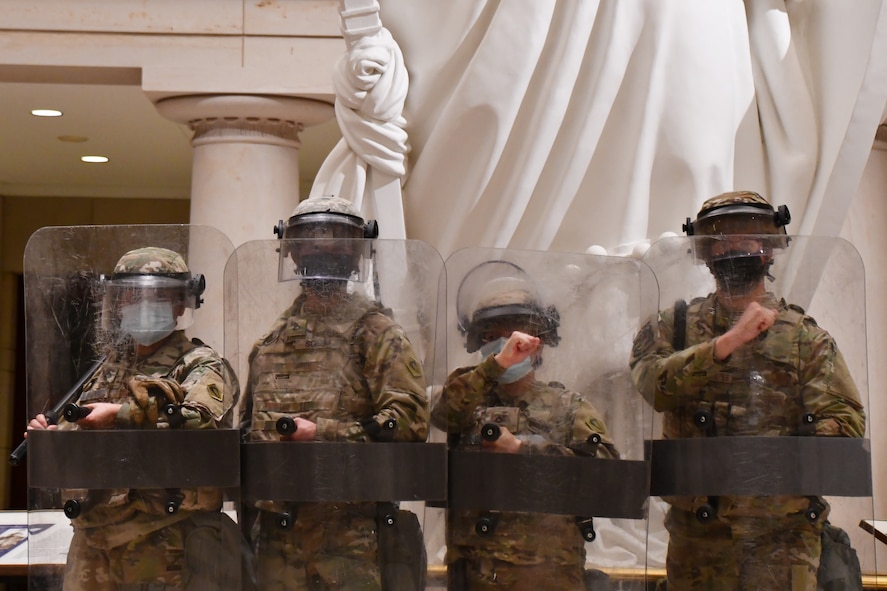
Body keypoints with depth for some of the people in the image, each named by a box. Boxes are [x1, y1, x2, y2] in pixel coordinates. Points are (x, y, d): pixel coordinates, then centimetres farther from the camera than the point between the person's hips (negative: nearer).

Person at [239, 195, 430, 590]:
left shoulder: (375, 332, 3)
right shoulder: (271, 341, 19)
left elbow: (410, 419, -8)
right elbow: (247, 424, 25)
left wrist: (322, 433, -15)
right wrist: (247, 513, 18)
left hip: (349, 525, -5)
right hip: (277, 524, 5)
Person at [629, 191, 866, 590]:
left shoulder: (804, 336, 9)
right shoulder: (675, 326, 10)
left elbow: (847, 421, 0)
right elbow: (650, 383, -10)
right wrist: (728, 342, -15)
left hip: (782, 535, 0)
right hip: (697, 535, 1)